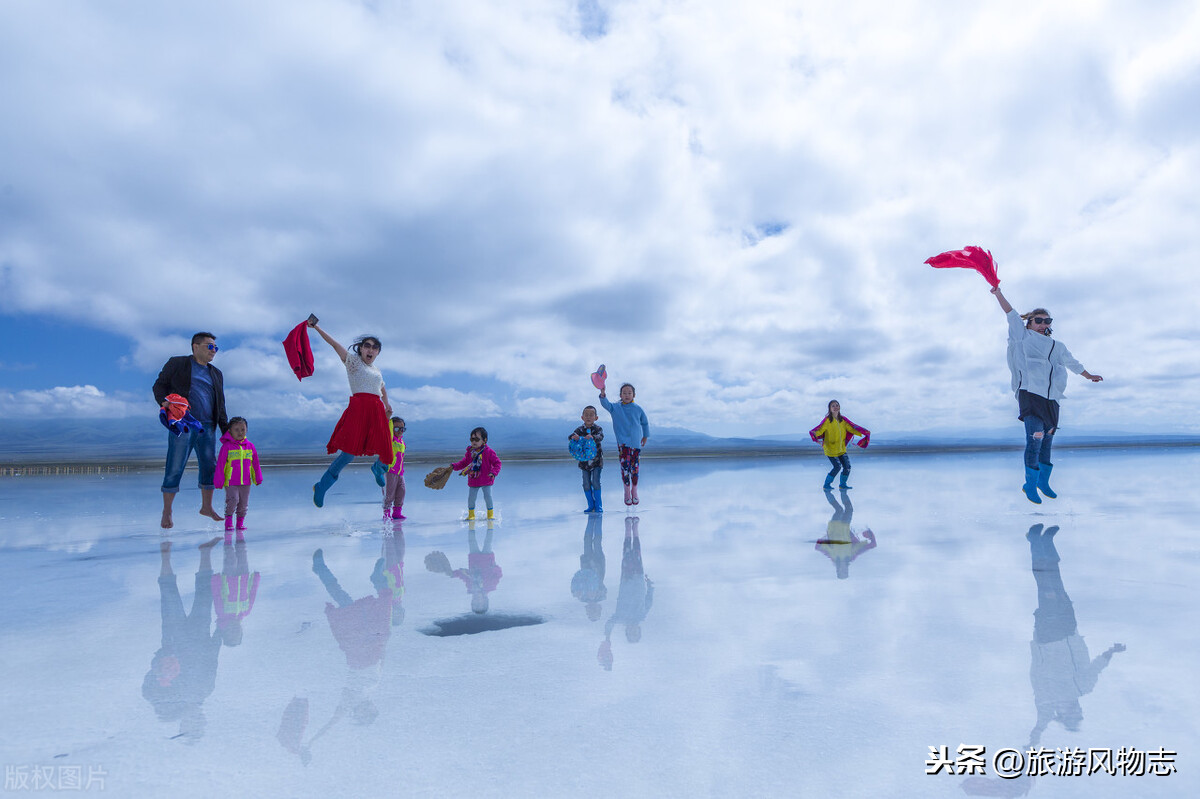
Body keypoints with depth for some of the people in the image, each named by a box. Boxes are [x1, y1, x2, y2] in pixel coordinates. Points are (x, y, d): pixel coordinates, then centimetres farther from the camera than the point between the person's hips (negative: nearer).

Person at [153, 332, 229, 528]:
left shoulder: (216, 374, 21)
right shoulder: (176, 364, 9)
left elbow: (220, 405, 21)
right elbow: (159, 385, 6)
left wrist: (226, 430, 15)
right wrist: (163, 401, -15)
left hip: (207, 426, 5)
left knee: (210, 466, 5)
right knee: (175, 468, -4)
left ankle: (207, 507, 18)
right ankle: (166, 512, 5)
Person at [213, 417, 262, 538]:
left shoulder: (250, 446, 7)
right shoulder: (226, 446, -5)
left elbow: (255, 464, 16)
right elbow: (220, 465, -3)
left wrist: (258, 478, 17)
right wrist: (218, 481, -4)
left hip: (245, 482, 4)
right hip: (230, 482, -4)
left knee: (244, 503, 6)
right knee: (232, 500, -17)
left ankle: (240, 522, 21)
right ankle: (228, 520, 2)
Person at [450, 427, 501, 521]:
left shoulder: (489, 452, -10)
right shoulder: (470, 452, 2)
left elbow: (497, 462, -8)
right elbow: (464, 462, 12)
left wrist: (494, 472, -21)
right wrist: (454, 466, -1)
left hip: (486, 480, -3)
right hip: (473, 481, 3)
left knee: (487, 496, -4)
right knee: (471, 497, 2)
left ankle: (490, 514, 15)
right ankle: (471, 514, 21)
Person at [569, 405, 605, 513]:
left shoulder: (598, 428, -6)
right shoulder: (579, 429, -1)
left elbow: (600, 436, -26)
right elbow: (570, 437, -14)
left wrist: (592, 437, -48)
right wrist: (573, 437, -39)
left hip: (596, 460, -3)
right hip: (584, 460, 3)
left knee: (595, 482, -7)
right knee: (586, 483, 5)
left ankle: (598, 505, 4)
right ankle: (591, 505, 16)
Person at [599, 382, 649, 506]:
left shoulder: (638, 409, 6)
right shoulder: (615, 408, 2)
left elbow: (645, 423, 19)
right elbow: (605, 404, -17)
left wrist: (645, 436, 19)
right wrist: (603, 394, -35)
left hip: (636, 442, 1)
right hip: (622, 442, -1)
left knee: (634, 468, 5)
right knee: (625, 466, -12)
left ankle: (634, 491, 24)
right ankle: (627, 491, 3)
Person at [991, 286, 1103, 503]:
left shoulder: (1056, 347, 22)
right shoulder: (1024, 336, 7)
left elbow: (1072, 362, 38)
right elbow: (1011, 314, 1)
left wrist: (1089, 376, 50)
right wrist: (998, 293, -6)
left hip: (1051, 399, 6)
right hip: (1030, 394, -6)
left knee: (1047, 440, 12)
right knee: (1034, 440, -16)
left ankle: (1043, 481, 29)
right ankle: (1030, 485, -7)